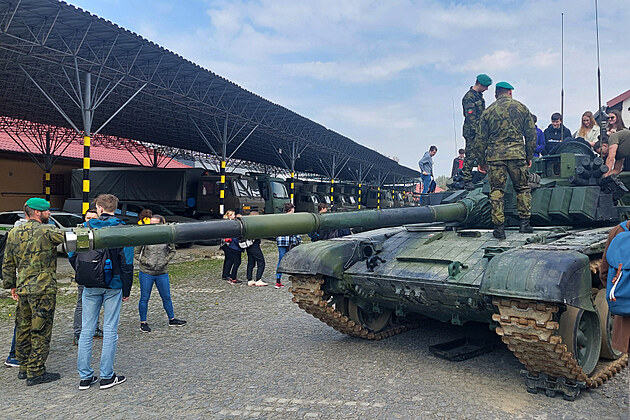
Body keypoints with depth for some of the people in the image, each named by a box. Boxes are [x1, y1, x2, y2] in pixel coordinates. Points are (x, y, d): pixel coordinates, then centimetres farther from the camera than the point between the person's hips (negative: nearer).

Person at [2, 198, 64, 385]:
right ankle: (35, 373, 5)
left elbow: (8, 264, 14)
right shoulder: (47, 231, -13)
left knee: (23, 328, 16)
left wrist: (11, 285, 21)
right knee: (40, 331, 0)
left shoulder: (13, 233, 10)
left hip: (22, 289, 7)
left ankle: (24, 368, 28)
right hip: (43, 289, -7)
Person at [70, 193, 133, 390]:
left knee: (86, 330, 10)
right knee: (110, 330, 5)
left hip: (90, 286, 2)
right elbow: (127, 262, -7)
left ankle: (85, 376, 15)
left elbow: (72, 255, 3)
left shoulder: (86, 227, 1)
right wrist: (126, 289, 0)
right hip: (113, 285, -2)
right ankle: (107, 376, 10)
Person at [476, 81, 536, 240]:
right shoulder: (521, 108, 9)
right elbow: (531, 135, 8)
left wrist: (482, 161, 13)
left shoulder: (488, 111, 6)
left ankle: (499, 227, 0)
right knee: (523, 188, 14)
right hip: (517, 154, 1)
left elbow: (481, 139, 5)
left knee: (496, 191, 2)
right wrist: (529, 156, 17)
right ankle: (525, 223, 11)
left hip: (495, 156, -1)